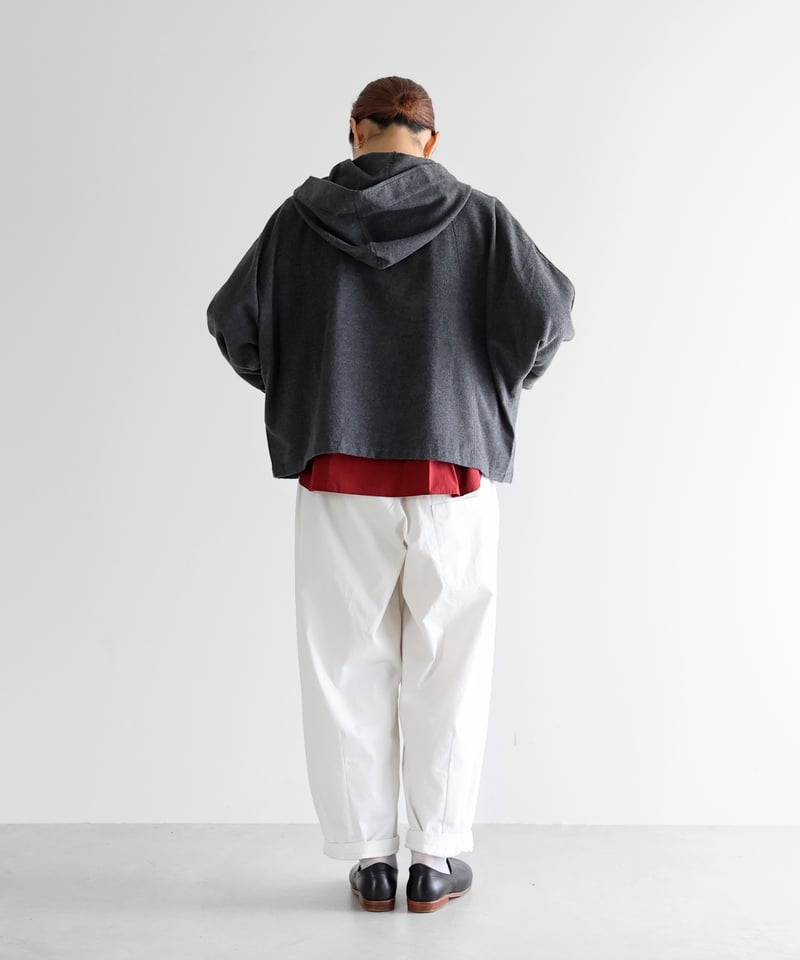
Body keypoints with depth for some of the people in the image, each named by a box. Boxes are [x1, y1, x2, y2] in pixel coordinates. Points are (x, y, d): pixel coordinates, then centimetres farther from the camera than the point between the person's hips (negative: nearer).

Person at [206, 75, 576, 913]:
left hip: (339, 471, 1)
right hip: (451, 469, 0)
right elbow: (549, 310, -6)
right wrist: (504, 380, 12)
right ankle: (436, 858, 15)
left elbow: (232, 319, 2)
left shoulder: (302, 216, 2)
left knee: (349, 665, 10)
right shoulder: (476, 215, 0)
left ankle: (369, 858, 16)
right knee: (446, 665, 10)